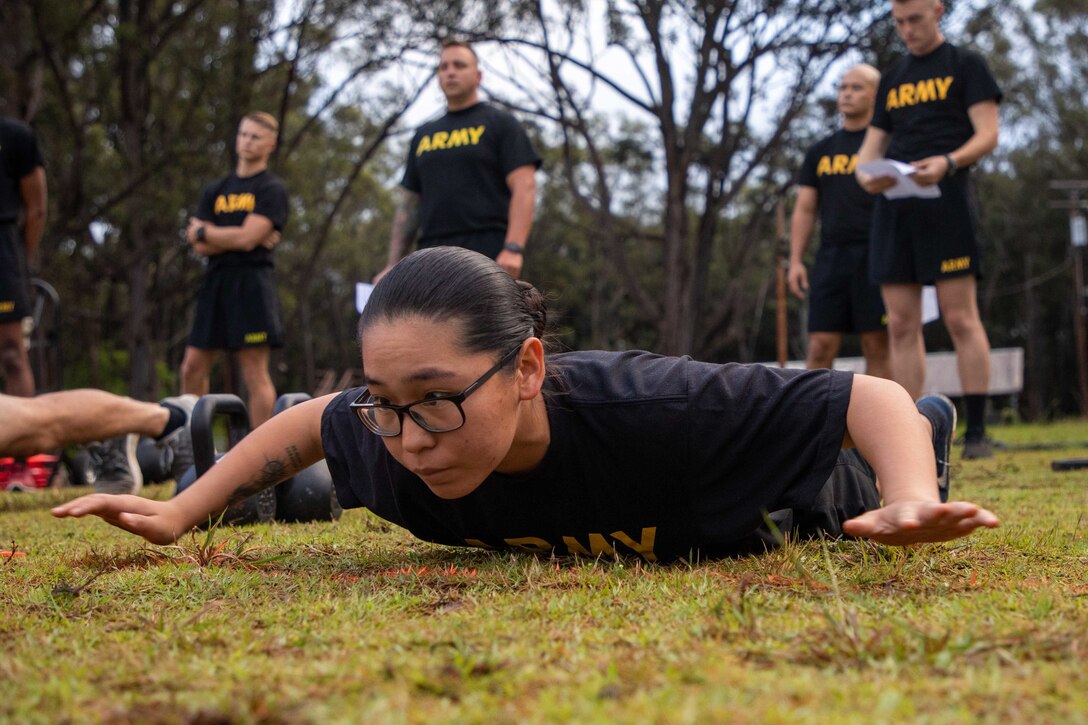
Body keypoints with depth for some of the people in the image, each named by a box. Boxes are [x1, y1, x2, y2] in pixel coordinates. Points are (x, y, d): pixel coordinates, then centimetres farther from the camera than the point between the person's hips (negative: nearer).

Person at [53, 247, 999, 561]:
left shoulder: (642, 410, -51)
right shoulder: (389, 437, -36)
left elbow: (865, 393, -43)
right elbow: (308, 420, -12)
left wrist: (912, 503, -62)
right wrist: (179, 512, -19)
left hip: (780, 500, -4)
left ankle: (931, 434, 66)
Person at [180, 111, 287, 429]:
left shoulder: (271, 189, 0)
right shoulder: (215, 191, 17)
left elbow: (247, 238, -13)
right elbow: (201, 247, 6)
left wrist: (203, 231, 0)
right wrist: (234, 237, -8)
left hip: (251, 284, -6)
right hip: (215, 282, 6)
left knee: (254, 372, -7)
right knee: (192, 368, 4)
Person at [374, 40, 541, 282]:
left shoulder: (501, 124, 6)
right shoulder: (423, 135, 22)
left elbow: (524, 187, -5)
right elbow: (409, 203, 22)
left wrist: (513, 248, -19)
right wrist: (393, 266, 12)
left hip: (488, 260, -6)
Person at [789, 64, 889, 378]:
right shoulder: (820, 152, 18)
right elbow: (804, 210, 16)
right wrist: (795, 260, 5)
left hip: (875, 255, -3)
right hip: (831, 255, 3)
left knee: (877, 346, -4)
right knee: (820, 346, -3)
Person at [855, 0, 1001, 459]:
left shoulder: (965, 65, 7)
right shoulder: (892, 78, 22)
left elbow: (987, 135, -3)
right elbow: (873, 143, 19)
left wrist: (948, 163, -23)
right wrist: (865, 174, -5)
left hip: (944, 201, -5)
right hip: (893, 205, 5)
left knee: (960, 317, -8)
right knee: (901, 325, 1)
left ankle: (977, 431, -6)